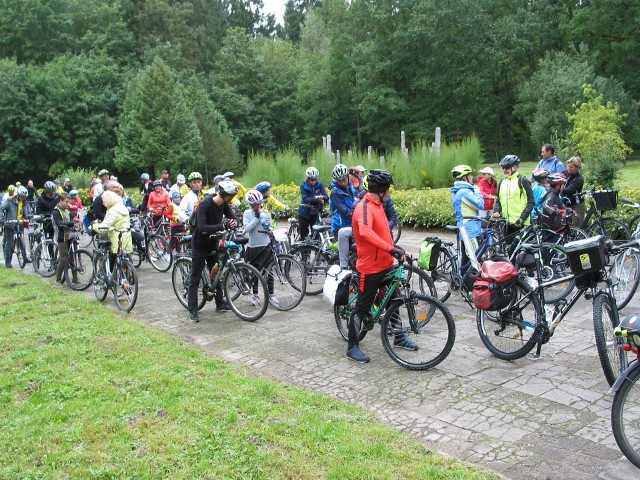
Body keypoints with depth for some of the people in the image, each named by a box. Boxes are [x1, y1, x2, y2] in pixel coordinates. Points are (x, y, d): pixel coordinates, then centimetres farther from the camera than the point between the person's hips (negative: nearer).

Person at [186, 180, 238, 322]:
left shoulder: (224, 204, -5)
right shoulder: (204, 205, -27)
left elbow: (232, 218, -1)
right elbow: (202, 227, -36)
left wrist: (233, 223, -25)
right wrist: (223, 225, -41)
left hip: (212, 244, 7)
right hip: (200, 245, -7)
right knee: (195, 277, -1)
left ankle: (220, 303, 29)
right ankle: (193, 311, 5)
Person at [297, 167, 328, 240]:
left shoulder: (320, 184, -4)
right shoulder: (303, 186, -10)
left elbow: (326, 197, -12)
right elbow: (305, 199, -22)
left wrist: (322, 197, -36)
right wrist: (315, 198, -40)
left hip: (315, 213, 2)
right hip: (304, 213, -2)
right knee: (304, 235, 1)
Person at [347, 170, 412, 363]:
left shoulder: (378, 205, 10)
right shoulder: (364, 208, -22)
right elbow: (365, 232, -41)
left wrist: (396, 250, 15)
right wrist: (391, 248, -47)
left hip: (385, 264, 10)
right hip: (370, 268, -9)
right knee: (362, 307, 1)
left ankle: (399, 337, 37)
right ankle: (352, 347, 13)